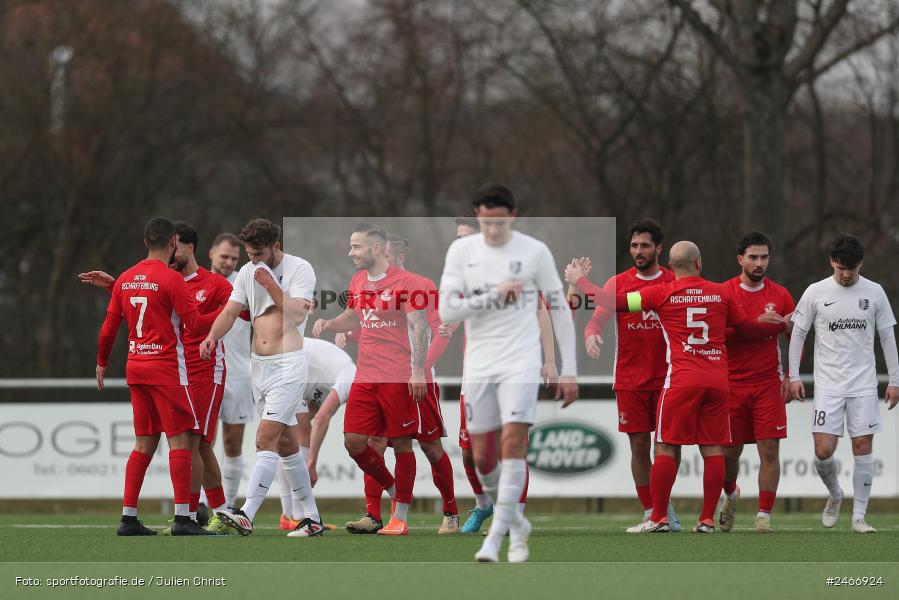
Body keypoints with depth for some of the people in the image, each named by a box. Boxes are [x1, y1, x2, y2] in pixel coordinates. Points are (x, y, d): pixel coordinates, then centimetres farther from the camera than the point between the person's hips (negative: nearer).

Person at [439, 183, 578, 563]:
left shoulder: (535, 252, -2)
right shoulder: (461, 251, 1)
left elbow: (560, 310, 5)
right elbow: (446, 311, -6)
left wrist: (569, 369, 3)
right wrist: (494, 296, -17)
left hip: (521, 363, -3)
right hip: (478, 366, 3)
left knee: (513, 442, -19)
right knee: (483, 458, 4)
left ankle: (495, 538, -20)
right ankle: (517, 526, 26)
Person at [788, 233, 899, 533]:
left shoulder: (874, 292, 3)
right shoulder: (816, 293, -1)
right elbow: (797, 335, 5)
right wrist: (793, 376, -1)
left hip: (864, 384, 1)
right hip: (828, 384, -1)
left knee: (863, 447, -4)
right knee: (823, 450, -9)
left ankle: (859, 516, 3)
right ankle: (835, 495, 21)